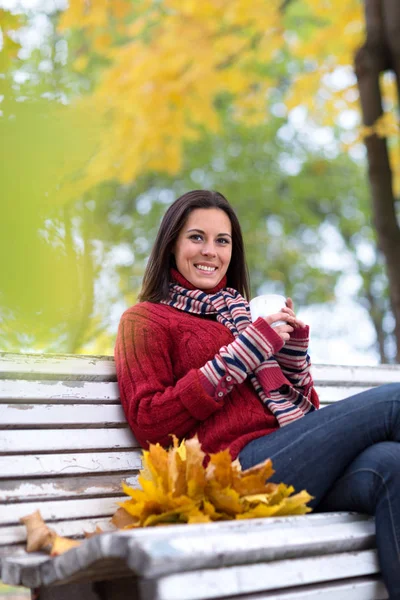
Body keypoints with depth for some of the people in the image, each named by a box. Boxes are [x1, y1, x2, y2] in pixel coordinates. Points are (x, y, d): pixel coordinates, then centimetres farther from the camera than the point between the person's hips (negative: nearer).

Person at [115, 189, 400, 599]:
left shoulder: (244, 315, 29)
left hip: (298, 462, 6)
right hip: (240, 464, -6)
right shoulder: (145, 320, 10)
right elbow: (148, 424, -6)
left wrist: (294, 342, 7)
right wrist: (242, 353, -8)